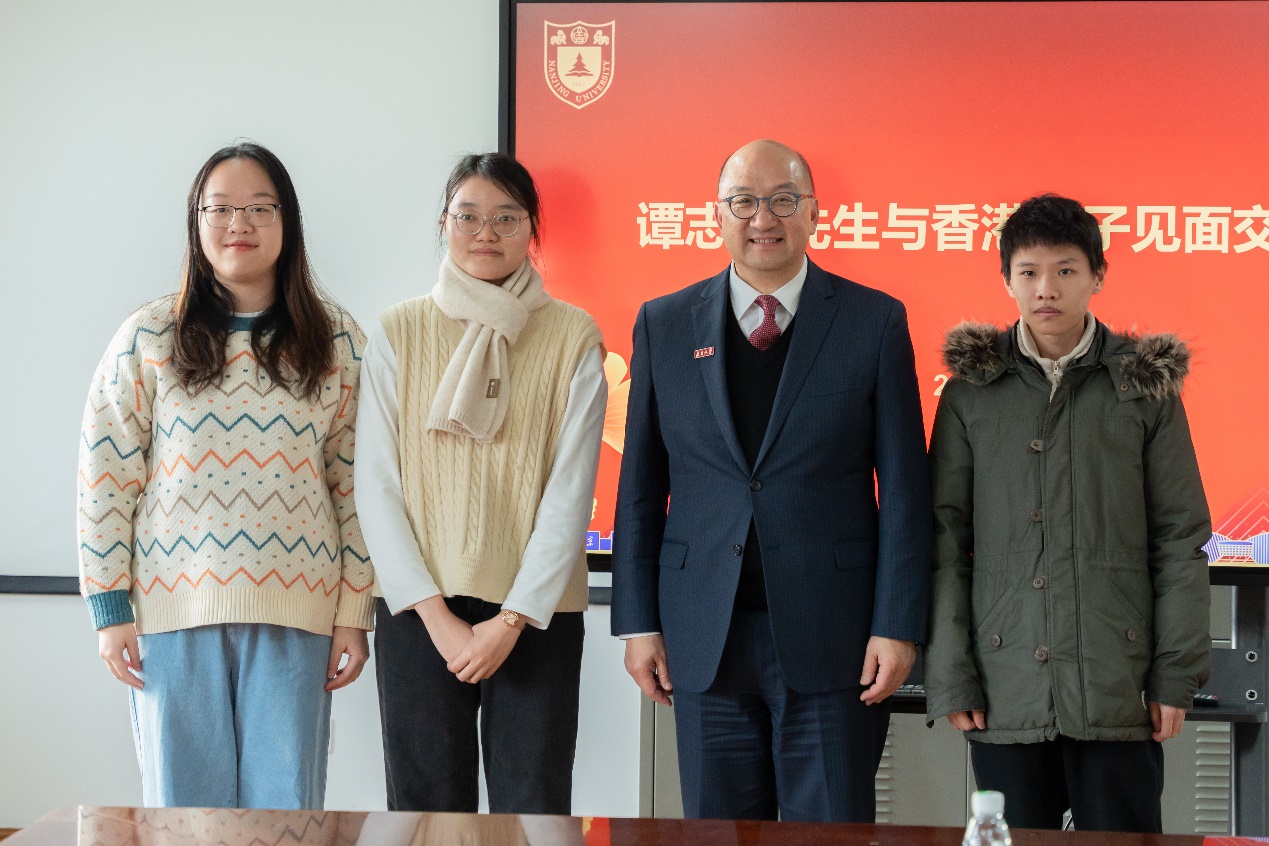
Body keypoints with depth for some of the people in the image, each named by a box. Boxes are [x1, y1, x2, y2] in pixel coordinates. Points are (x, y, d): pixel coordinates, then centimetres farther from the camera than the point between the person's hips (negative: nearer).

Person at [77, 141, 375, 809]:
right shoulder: (147, 339, 2)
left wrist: (355, 612, 2)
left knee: (286, 806, 5)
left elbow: (356, 483, 5)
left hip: (294, 610, 1)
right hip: (173, 605, 0)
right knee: (185, 805, 7)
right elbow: (104, 476, 2)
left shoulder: (336, 341, 5)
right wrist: (109, 608, -2)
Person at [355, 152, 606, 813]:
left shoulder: (573, 337, 2)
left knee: (532, 809, 0)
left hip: (535, 613, -1)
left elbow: (571, 492, -2)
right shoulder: (398, 332, 4)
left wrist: (512, 618, -9)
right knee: (427, 805, 5)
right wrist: (434, 613, -7)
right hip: (419, 611, 1)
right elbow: (376, 485, 1)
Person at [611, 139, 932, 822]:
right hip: (704, 640, 2)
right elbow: (640, 485, 9)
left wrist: (897, 625, -6)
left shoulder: (875, 321, 2)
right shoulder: (664, 325, 8)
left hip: (831, 638, -2)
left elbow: (904, 488, 0)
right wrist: (638, 620, 4)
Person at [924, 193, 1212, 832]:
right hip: (1005, 695, 0)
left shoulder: (1146, 389, 6)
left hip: (1118, 692, 0)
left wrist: (1177, 675, -1)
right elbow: (944, 542, 5)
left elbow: (1180, 540, 5)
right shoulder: (970, 394, 6)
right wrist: (949, 677, -1)